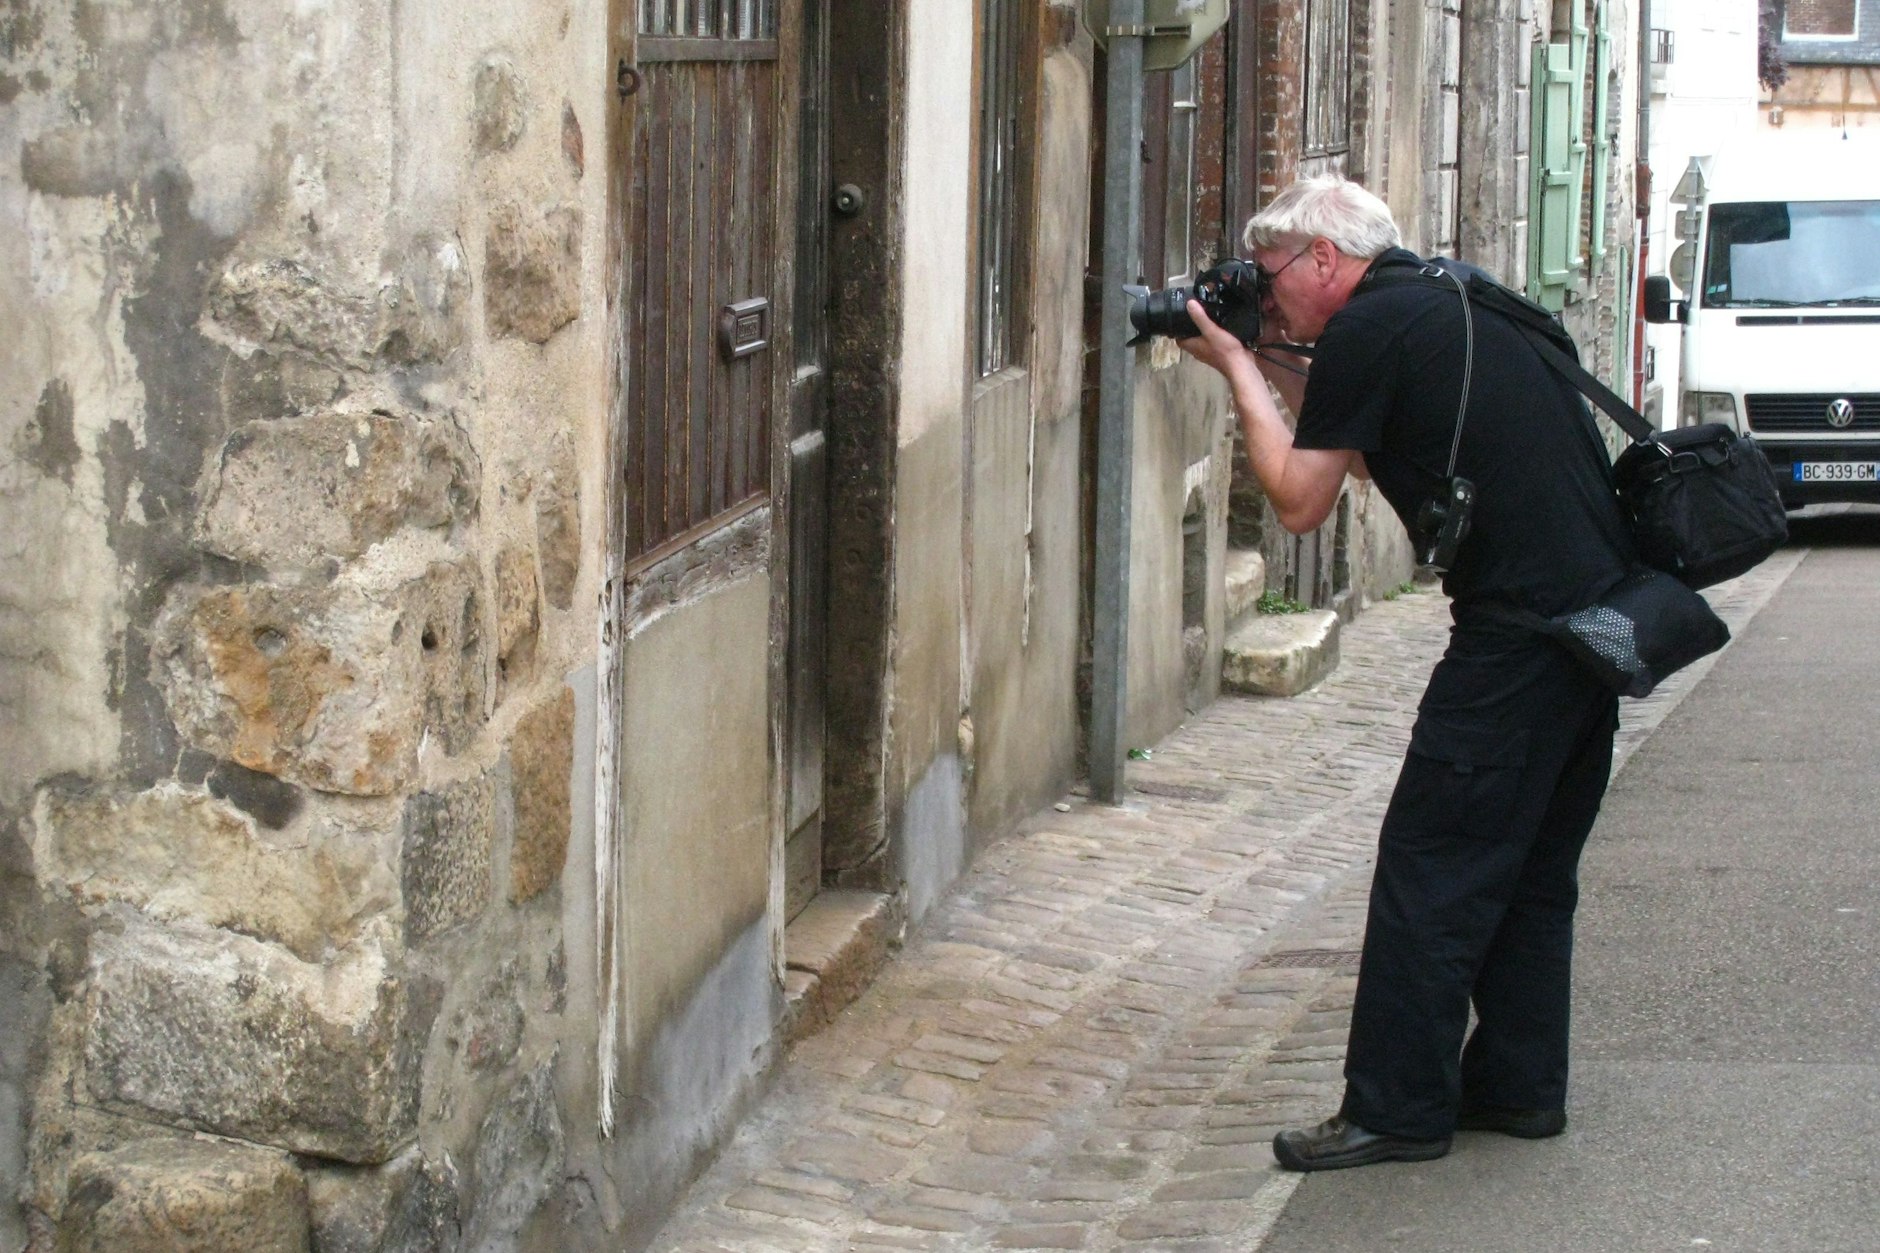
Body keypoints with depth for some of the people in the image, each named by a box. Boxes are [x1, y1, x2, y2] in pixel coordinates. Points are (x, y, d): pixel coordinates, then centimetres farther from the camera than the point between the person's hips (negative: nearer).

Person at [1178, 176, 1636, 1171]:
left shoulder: (1368, 328, -9)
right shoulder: (1450, 303, 19)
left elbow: (1300, 500, -6)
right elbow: (1370, 453, 29)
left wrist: (1236, 369, 3)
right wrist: (1276, 369, 21)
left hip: (1519, 626, -10)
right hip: (1602, 609, 10)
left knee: (1431, 872, -4)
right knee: (1532, 866, 17)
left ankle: (1397, 1108, 0)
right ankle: (1517, 1085, 24)